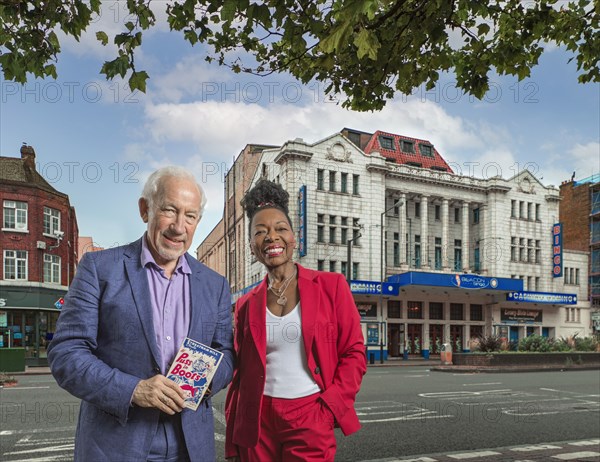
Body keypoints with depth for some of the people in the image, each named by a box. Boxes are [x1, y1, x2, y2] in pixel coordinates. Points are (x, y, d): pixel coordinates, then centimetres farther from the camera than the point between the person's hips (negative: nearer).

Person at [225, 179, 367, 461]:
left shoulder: (331, 286, -3)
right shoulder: (246, 304, 5)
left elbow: (354, 353, -2)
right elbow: (239, 373, 8)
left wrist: (328, 408, -12)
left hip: (310, 420, -2)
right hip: (257, 422, 3)